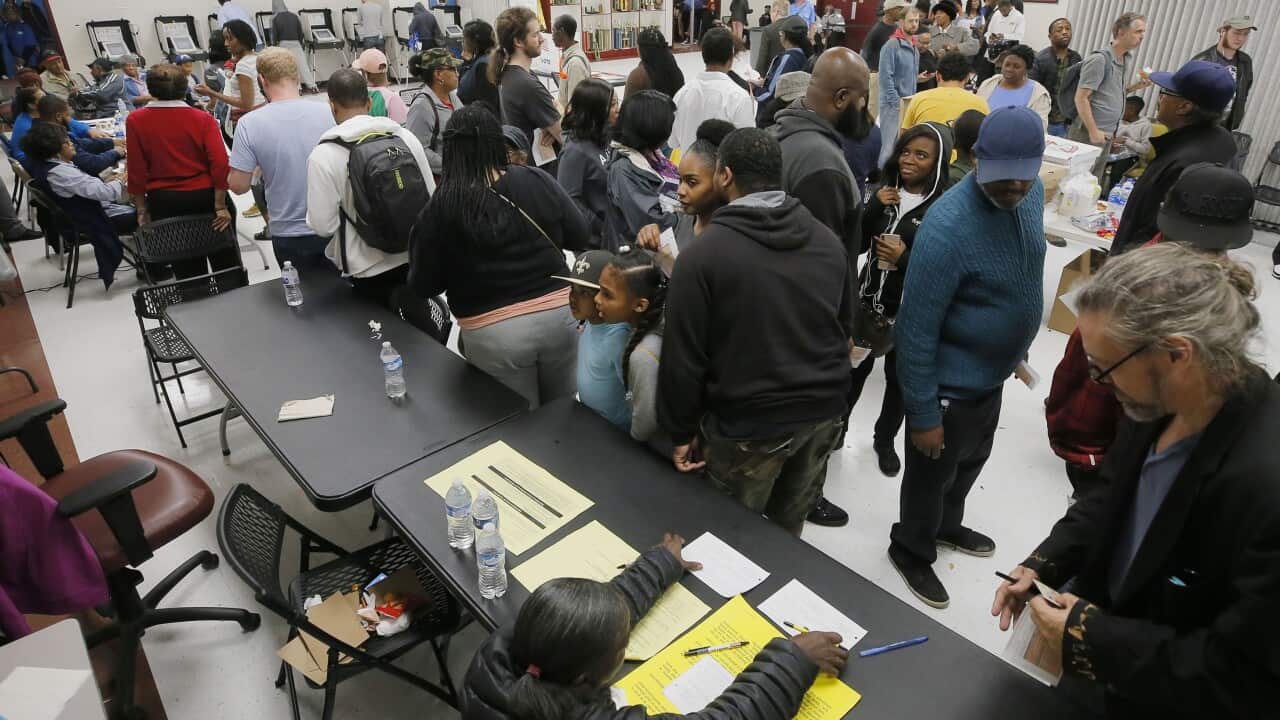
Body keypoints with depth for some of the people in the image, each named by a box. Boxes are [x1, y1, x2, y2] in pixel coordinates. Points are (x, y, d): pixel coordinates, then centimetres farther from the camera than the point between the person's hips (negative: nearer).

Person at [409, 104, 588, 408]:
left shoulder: (440, 209, -10)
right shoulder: (537, 180, -5)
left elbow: (424, 286, -3)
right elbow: (580, 237, 5)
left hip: (493, 334, -2)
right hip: (559, 315, 3)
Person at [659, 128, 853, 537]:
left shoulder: (703, 254, -16)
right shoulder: (829, 241, 3)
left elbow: (683, 357, -14)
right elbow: (844, 328, 14)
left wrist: (681, 431, -2)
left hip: (749, 422, -6)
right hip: (824, 411, 6)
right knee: (789, 526, 23)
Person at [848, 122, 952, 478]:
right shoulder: (886, 188, 0)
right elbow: (856, 244, -2)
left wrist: (904, 258, -23)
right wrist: (874, 207, -14)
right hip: (869, 298, 3)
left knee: (900, 377, 15)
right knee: (852, 367, 13)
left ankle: (885, 439, 37)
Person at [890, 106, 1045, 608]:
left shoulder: (1031, 191, -6)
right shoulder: (948, 227, -32)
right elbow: (917, 330, -27)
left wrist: (1015, 349, 17)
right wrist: (923, 414, -22)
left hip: (991, 373, 8)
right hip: (951, 382, -8)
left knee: (972, 460, 28)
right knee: (933, 472, 14)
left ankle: (946, 525, 54)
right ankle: (912, 551, 40)